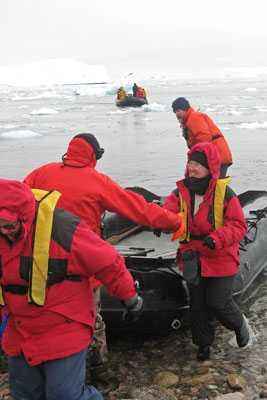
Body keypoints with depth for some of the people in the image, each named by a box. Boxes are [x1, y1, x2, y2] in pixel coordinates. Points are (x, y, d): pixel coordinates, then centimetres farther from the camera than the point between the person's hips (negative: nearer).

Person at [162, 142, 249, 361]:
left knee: (218, 302, 0)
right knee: (198, 304, 13)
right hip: (194, 258, 4)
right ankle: (204, 343, 34)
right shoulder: (181, 192, -3)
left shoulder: (224, 193, -14)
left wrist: (217, 239, -32)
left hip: (221, 259, -4)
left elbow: (238, 226, -15)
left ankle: (239, 323, 34)